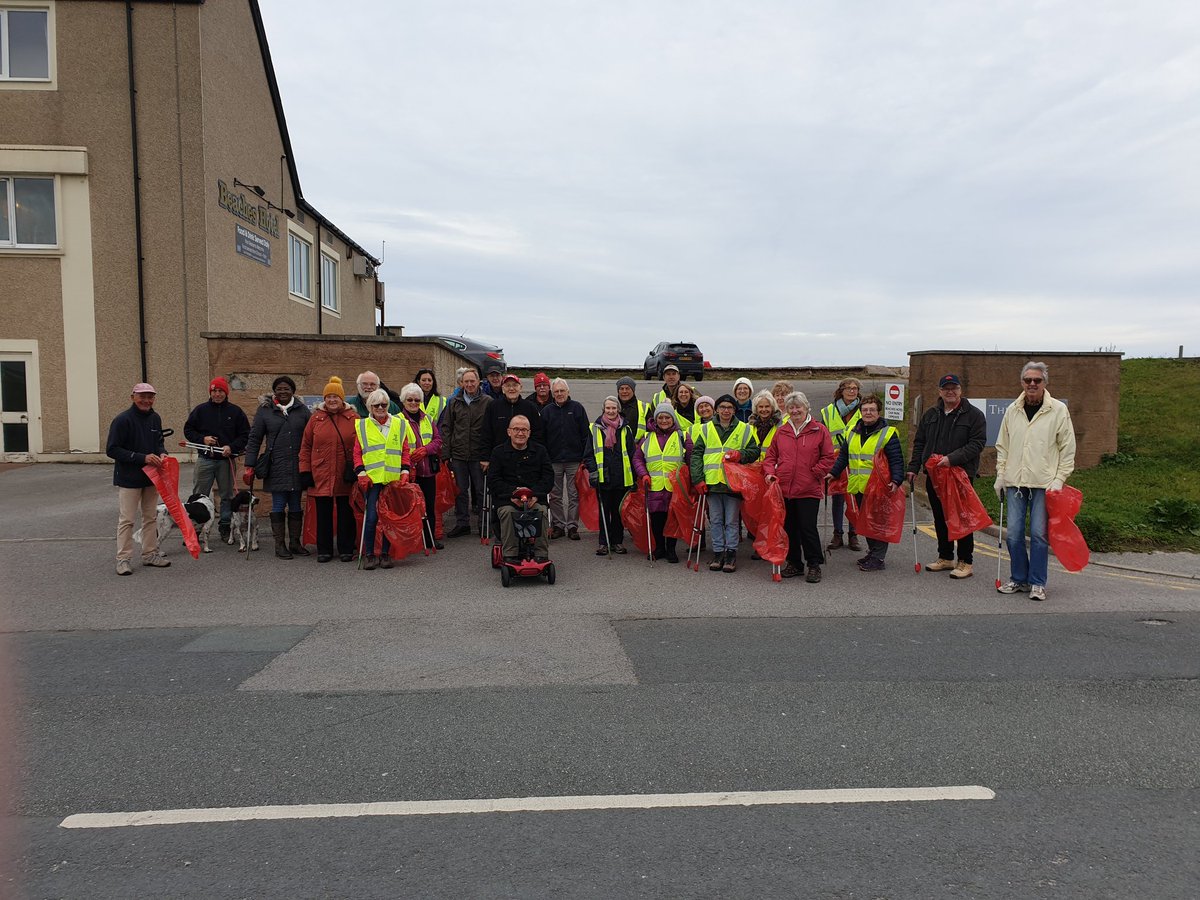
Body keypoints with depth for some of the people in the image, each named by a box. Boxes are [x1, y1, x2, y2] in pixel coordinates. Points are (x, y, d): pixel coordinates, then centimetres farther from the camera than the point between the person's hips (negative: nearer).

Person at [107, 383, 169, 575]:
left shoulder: (155, 418, 6)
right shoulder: (122, 420, -14)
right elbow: (112, 450, -16)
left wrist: (162, 453, -4)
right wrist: (142, 458, -22)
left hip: (151, 477, 7)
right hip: (128, 478, -6)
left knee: (151, 517, 13)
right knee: (126, 520, -1)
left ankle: (150, 554, 23)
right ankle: (124, 558, 7)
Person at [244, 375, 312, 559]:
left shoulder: (302, 410, 6)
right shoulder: (265, 410, 3)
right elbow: (254, 439, 4)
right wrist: (249, 466, -2)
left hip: (298, 467, 2)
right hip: (276, 468, -2)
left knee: (296, 506, 10)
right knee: (278, 506, 3)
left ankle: (295, 542, 20)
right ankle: (280, 545, 11)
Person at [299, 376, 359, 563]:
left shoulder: (353, 418, 2)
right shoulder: (315, 418, 5)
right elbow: (305, 447, 6)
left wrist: (357, 469, -5)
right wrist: (305, 471, 1)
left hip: (346, 477, -1)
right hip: (321, 476, 1)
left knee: (346, 513, 6)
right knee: (323, 514, 7)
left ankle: (346, 549, 17)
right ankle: (324, 550, 18)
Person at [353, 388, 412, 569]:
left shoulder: (399, 424, 11)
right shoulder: (362, 426, 8)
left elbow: (405, 451, 11)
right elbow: (357, 452, 5)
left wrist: (405, 470, 0)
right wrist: (361, 473, -5)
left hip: (394, 479, 2)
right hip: (372, 479, -2)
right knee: (371, 517, -6)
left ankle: (385, 553, 15)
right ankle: (369, 554, 6)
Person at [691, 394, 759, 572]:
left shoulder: (744, 429, 7)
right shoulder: (705, 429, 9)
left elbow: (754, 451, 9)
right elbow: (696, 454, 6)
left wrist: (740, 455, -12)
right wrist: (698, 478, -4)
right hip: (712, 482, 2)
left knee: (732, 521, 3)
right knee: (715, 520, 8)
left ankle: (731, 553, 11)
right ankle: (718, 553, 16)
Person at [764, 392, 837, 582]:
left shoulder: (819, 431, -1)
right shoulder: (781, 432, 10)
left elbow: (829, 457, 0)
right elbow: (771, 455, 14)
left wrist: (813, 473, -8)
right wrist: (769, 472, -2)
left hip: (809, 490, -4)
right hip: (784, 488, 4)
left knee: (808, 528, -4)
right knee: (789, 528, 11)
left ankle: (814, 564, 11)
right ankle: (794, 563, 24)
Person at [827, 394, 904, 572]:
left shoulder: (888, 433, -4)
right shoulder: (853, 432, 14)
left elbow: (896, 460, -10)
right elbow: (843, 455, 22)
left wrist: (896, 480, -21)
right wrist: (833, 472, 16)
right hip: (858, 486, 6)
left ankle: (877, 558, 5)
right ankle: (872, 552, 26)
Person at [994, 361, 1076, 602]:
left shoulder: (1058, 410, -1)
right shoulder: (1012, 410, 10)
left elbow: (1067, 449, 0)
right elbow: (1002, 446, 16)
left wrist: (1059, 479, -6)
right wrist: (1001, 475, 9)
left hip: (1043, 483, -3)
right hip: (1015, 482, 3)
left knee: (1039, 533, -1)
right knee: (1014, 533, 5)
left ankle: (1037, 583, 10)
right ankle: (1018, 579, 19)